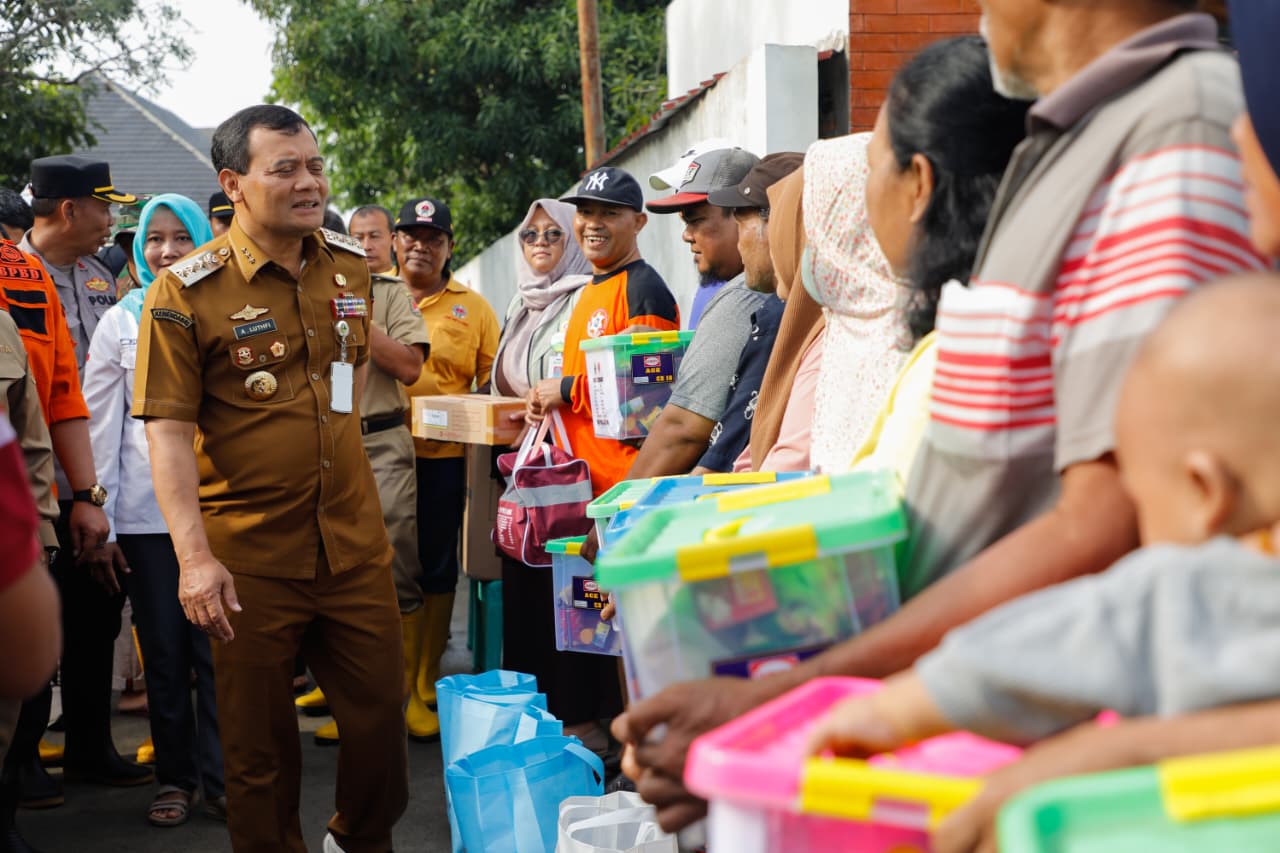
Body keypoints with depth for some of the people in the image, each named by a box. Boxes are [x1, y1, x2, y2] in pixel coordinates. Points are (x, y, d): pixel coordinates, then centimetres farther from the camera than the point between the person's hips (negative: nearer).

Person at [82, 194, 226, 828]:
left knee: (217, 647, -3)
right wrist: (102, 522, 0)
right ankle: (175, 776, 18)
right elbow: (101, 426, 5)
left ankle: (221, 778, 7)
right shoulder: (120, 323, 7)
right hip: (146, 509, 0)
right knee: (163, 651, 6)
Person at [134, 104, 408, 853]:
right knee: (261, 741, 8)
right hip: (250, 556, -4)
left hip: (354, 541, 5)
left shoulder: (351, 266, 5)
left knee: (380, 714, 13)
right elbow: (167, 429, -15)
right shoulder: (186, 292, -11)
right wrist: (195, 557, -21)